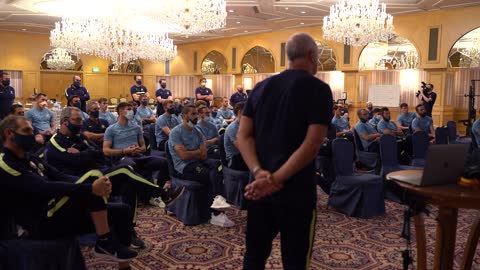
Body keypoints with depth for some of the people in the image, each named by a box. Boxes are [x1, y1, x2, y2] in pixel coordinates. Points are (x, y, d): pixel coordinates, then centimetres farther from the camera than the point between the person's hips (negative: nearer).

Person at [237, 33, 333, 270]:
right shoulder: (319, 89, -7)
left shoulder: (261, 87, 9)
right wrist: (275, 179, -18)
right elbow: (312, 144, -18)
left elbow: (243, 135, 2)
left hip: (258, 186, 6)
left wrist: (259, 172, -9)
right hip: (295, 189, -5)